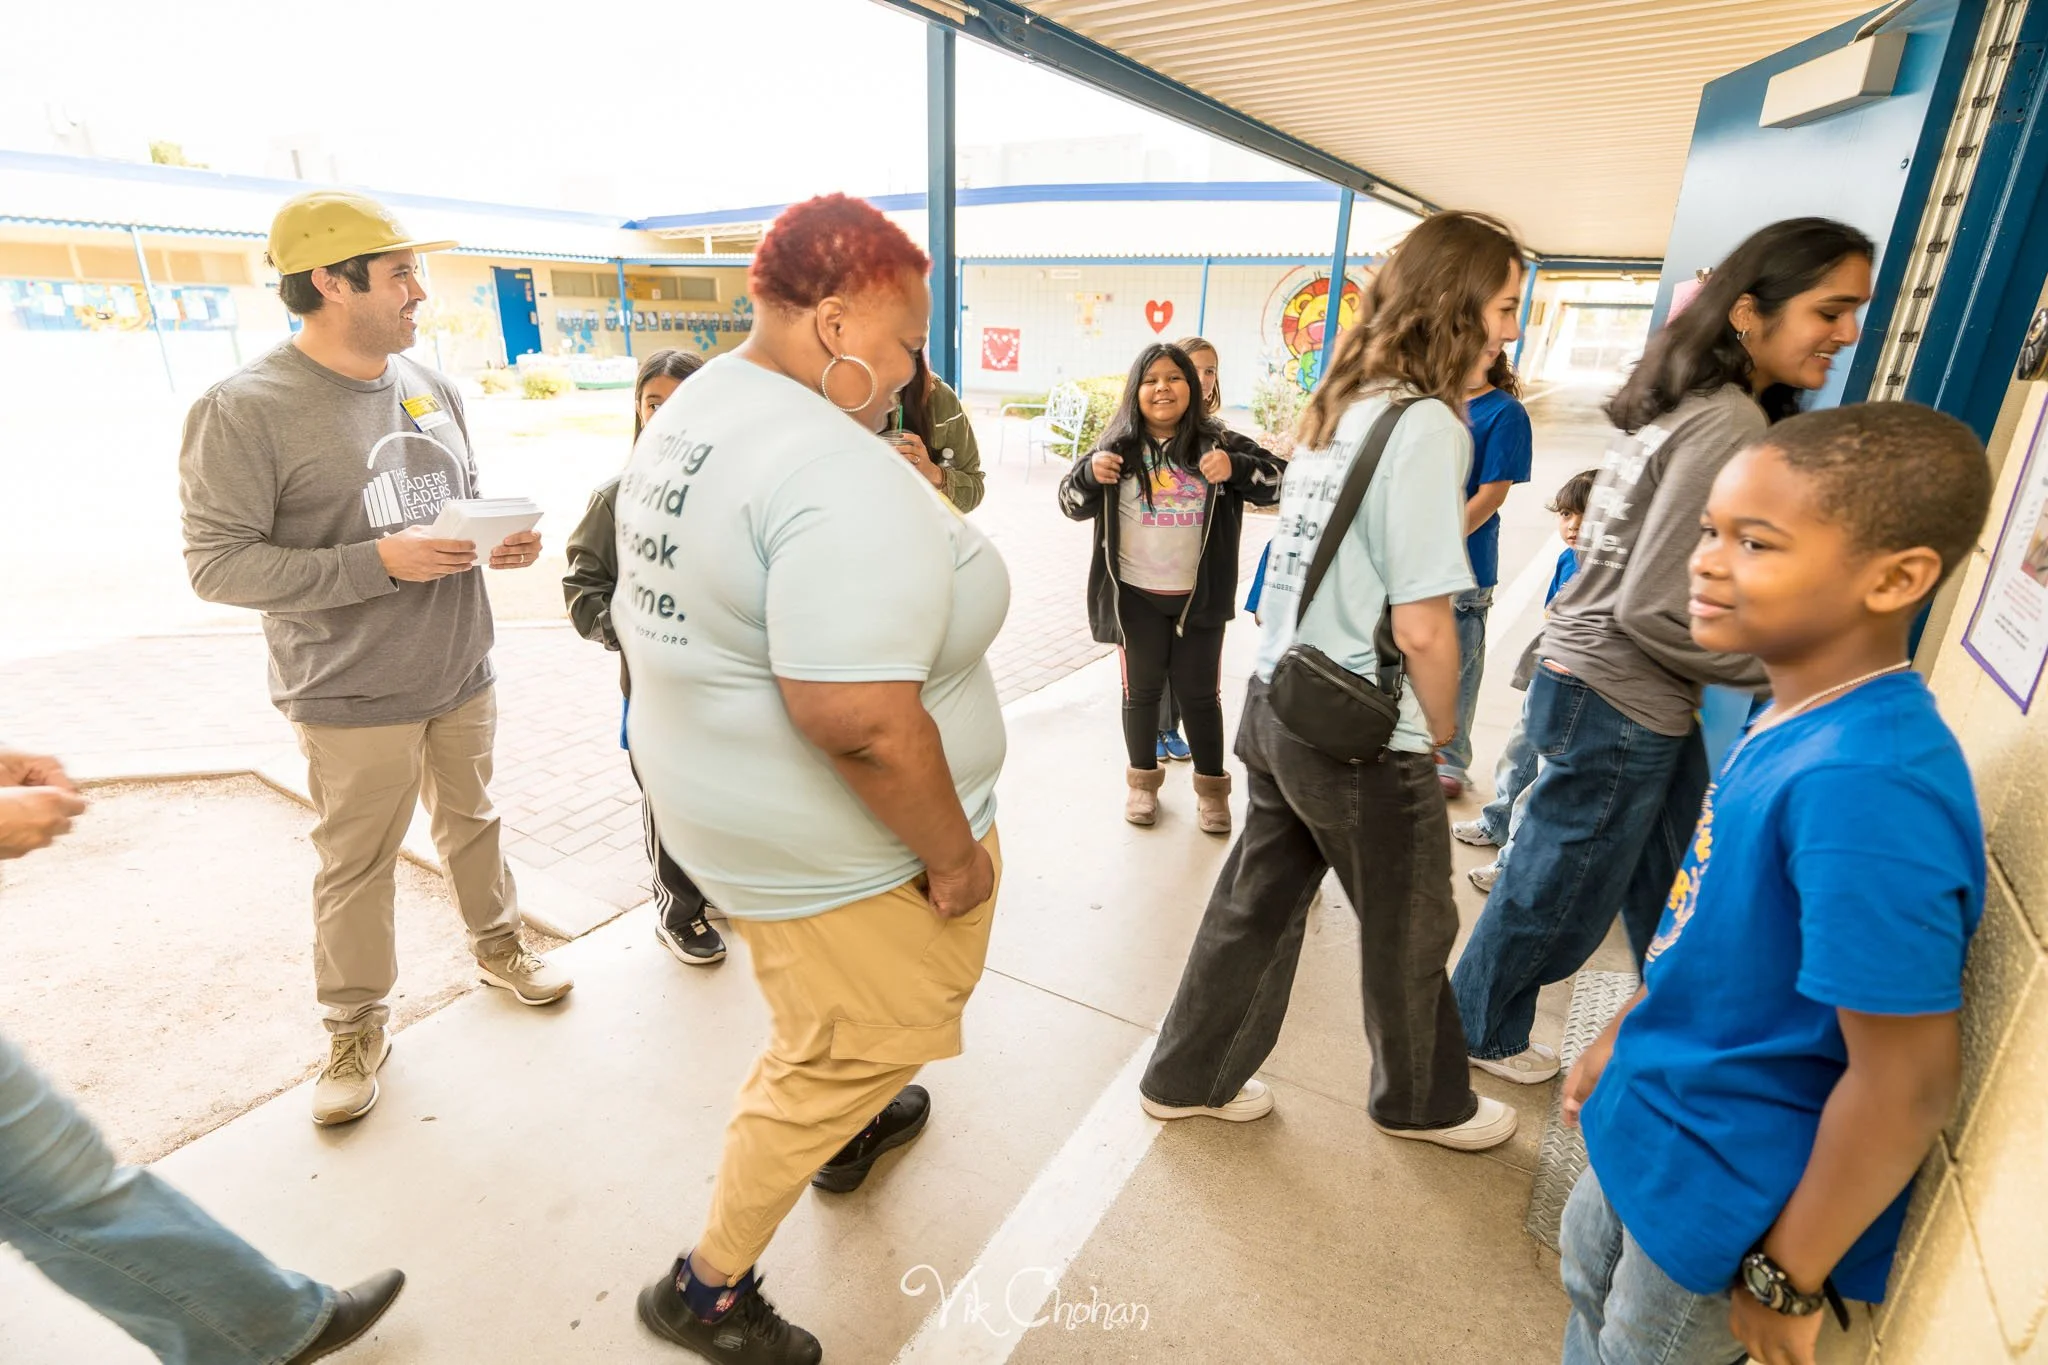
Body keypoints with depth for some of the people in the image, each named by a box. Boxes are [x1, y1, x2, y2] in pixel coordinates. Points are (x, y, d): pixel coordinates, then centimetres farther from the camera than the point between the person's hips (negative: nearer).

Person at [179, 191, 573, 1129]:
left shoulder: (430, 387, 3)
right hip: (352, 698, -5)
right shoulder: (245, 409, -15)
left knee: (471, 822, 21)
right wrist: (380, 563, -24)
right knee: (356, 866, 10)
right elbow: (217, 563, -16)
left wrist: (504, 540, -7)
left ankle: (496, 946, 43)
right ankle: (357, 1026, 30)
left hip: (462, 673, 5)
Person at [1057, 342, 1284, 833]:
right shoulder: (1119, 444, -2)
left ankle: (1212, 786, 27)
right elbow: (1071, 504, 3)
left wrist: (1235, 467, -24)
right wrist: (1089, 473, -18)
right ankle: (1142, 779, 31)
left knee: (1199, 692, 11)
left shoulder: (1216, 441, -4)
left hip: (1200, 596, 0)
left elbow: (1278, 482, -5)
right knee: (1141, 689, 13)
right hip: (1135, 596, 1)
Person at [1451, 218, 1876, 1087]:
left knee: (1668, 886, 22)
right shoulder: (1730, 428, -21)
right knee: (1560, 893, 9)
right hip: (1615, 705, -9)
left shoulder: (1691, 405, 9)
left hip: (1642, 699, 9)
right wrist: (1782, 672, -10)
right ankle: (1480, 1031, 30)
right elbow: (1652, 607, -23)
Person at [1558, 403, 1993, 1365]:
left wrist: (1788, 1278, -17)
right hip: (1653, 1128, 7)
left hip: (1729, 1196, -7)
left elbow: (1909, 1082, -28)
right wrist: (1623, 1038, 15)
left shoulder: (1864, 784, -33)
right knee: (1591, 1284, 29)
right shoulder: (1794, 722, -6)